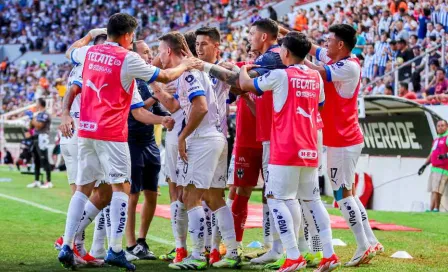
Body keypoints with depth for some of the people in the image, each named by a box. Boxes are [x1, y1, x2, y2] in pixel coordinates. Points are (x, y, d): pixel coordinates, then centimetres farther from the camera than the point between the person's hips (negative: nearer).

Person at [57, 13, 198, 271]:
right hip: (111, 133, -6)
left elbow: (70, 52, 32)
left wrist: (90, 35, 44)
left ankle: (67, 246, 7)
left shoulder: (90, 52, 8)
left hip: (86, 130, 6)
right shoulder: (128, 59, -8)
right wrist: (185, 65, 17)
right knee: (121, 187, -1)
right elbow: (165, 77, -1)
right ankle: (115, 250, -7)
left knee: (83, 188, 11)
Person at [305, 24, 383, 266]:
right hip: (341, 139, 10)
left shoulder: (350, 66, -17)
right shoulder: (333, 60, 8)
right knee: (346, 192, 15)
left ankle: (364, 247, -5)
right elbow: (311, 48, 19)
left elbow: (318, 73, -23)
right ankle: (371, 242, 18)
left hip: (342, 141, -10)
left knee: (342, 194, -7)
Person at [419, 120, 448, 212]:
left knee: (436, 190, -14)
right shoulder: (436, 139, 22)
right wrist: (424, 165, 25)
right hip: (434, 168, 9)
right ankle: (436, 209, 10)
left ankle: (431, 209, -18)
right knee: (433, 190, 8)